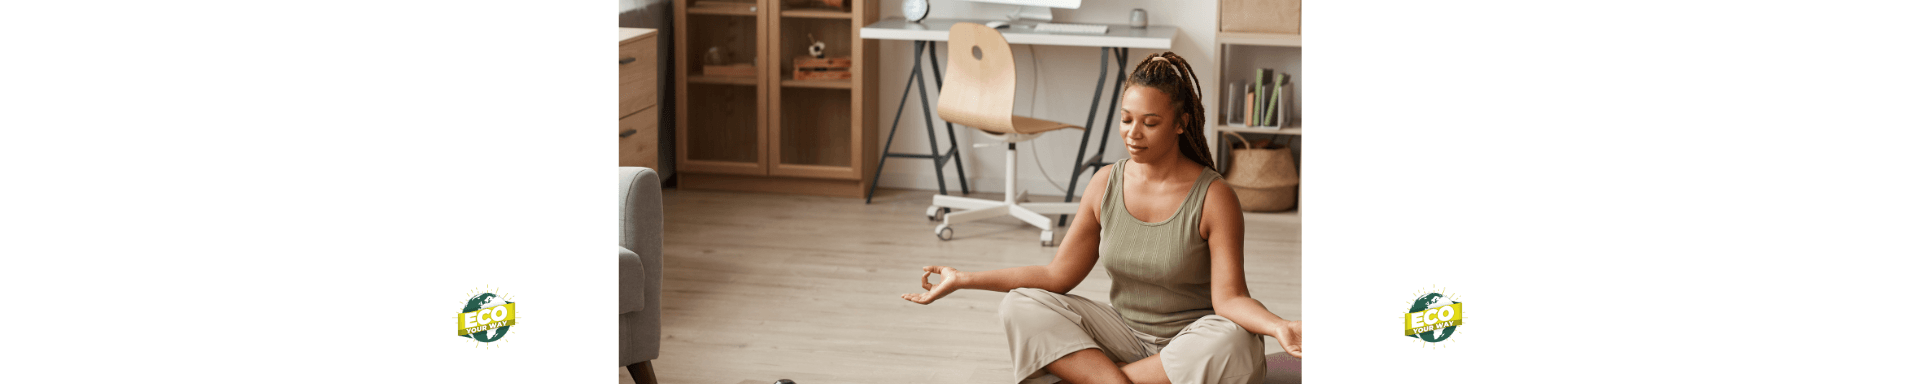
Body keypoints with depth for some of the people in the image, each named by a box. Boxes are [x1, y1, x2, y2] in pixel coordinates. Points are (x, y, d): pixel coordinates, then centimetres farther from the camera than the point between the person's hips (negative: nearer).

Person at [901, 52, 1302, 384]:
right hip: (1127, 335, 3)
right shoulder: (1105, 185, 0)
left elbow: (1228, 297, -17)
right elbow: (1057, 275, 2)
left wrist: (1280, 326, -39)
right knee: (1021, 306, -15)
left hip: (1191, 341, -3)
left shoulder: (1214, 197, -13)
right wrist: (965, 279, -4)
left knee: (1234, 343, -38)